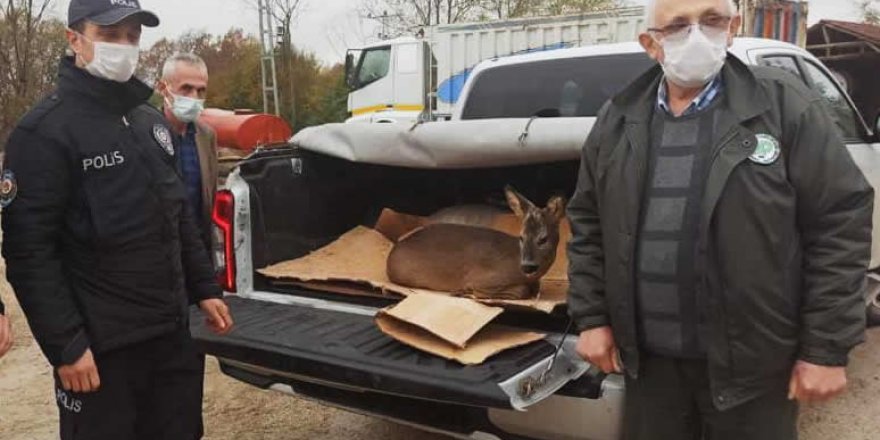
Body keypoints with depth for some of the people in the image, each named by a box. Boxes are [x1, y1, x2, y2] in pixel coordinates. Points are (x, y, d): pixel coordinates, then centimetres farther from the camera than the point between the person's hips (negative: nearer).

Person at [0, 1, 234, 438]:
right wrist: (65, 345, -17)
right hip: (102, 345, -7)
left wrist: (205, 288, 15)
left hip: (173, 332, 7)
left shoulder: (152, 121, 13)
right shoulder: (44, 131, -10)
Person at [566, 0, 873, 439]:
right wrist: (591, 317, 4)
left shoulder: (787, 106, -6)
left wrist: (826, 348, -9)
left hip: (752, 363, -3)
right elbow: (587, 224, 9)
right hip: (648, 359, 3)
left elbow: (840, 223, -7)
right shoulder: (617, 121, 5)